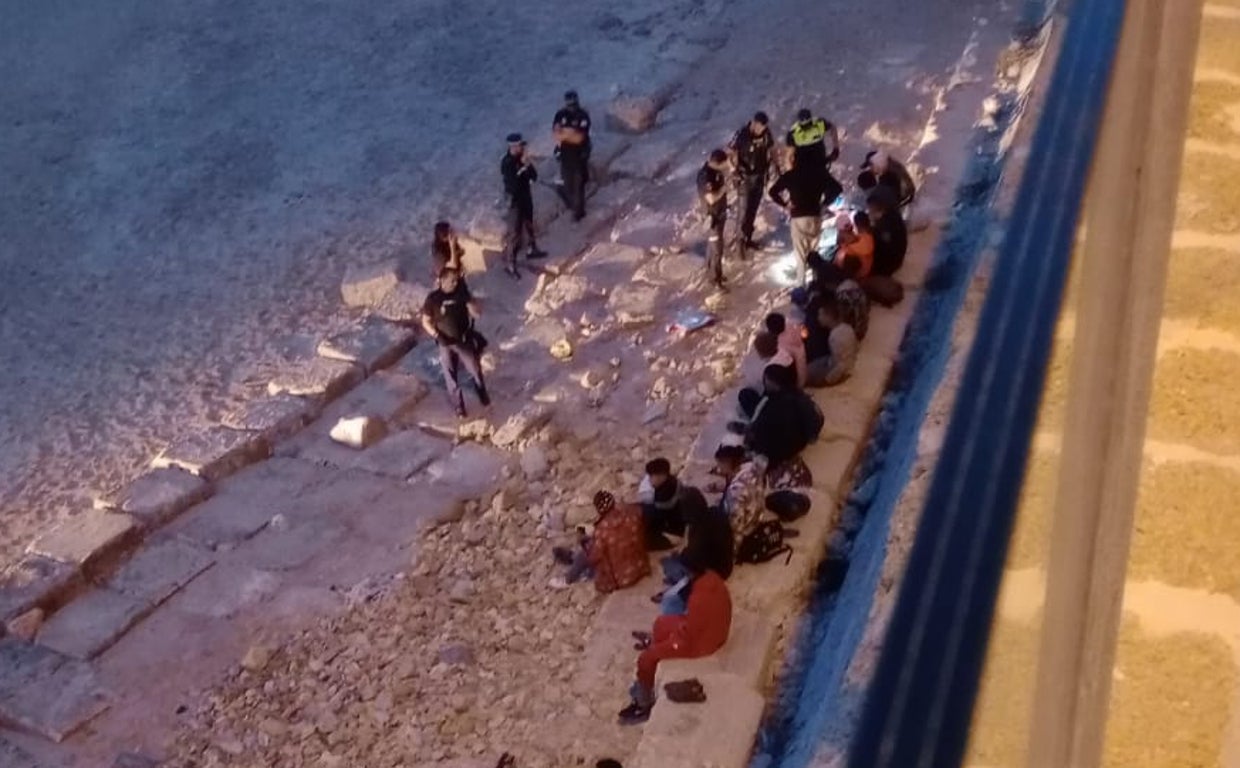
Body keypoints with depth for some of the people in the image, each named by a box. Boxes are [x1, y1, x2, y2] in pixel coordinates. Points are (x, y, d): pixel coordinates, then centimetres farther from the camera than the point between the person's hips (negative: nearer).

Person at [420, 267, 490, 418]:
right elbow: (426, 321, -3)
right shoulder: (433, 298, -12)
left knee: (476, 370, 10)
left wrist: (466, 294, -24)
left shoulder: (461, 293, -9)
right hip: (445, 344, -1)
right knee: (450, 377, 7)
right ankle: (459, 407, 22)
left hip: (464, 341, 1)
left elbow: (476, 313, -15)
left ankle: (484, 399, 33)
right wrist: (437, 335, -17)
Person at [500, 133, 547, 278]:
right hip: (515, 199, -8)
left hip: (526, 196, 8)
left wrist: (528, 166, -21)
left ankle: (531, 249, 50)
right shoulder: (507, 163, -25)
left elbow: (534, 176, -3)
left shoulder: (521, 159, -4)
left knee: (528, 224, 27)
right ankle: (510, 264, 2)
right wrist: (523, 168, -26)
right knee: (515, 232, -5)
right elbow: (513, 182, -31)